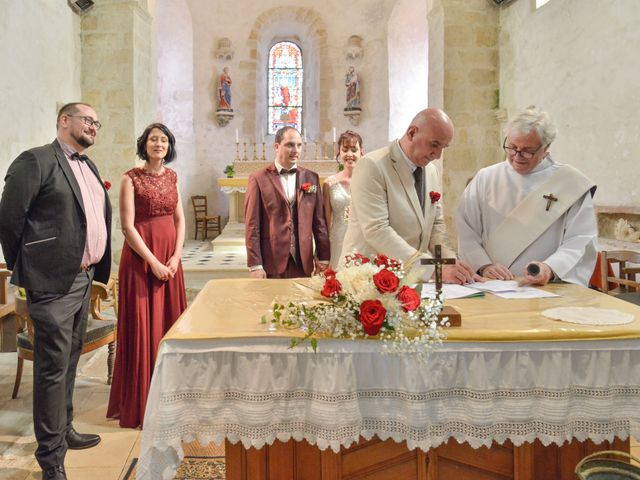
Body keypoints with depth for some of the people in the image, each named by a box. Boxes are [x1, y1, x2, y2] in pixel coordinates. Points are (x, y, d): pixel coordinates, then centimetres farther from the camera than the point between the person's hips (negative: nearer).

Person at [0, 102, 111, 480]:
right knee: (53, 368, 0)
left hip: (84, 279, 8)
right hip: (53, 283, -8)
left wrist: (100, 273, 15)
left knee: (69, 362, 19)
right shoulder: (36, 161, -10)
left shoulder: (89, 166, 15)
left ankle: (64, 431, 36)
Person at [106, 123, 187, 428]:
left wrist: (176, 256, -2)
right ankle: (139, 403, 12)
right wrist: (153, 262, -14)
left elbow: (180, 219, 11)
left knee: (169, 323, 9)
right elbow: (128, 226, -11)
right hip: (140, 257, -5)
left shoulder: (171, 176, 10)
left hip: (170, 257, 6)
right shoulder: (131, 178, -7)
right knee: (142, 326, -1)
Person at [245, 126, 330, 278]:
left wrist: (323, 258, 4)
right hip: (271, 263, -3)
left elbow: (319, 221, 8)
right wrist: (255, 265, -9)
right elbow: (252, 225, -5)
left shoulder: (311, 178, 8)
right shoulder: (259, 179, -2)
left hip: (303, 262, 3)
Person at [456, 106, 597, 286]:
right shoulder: (485, 179, 9)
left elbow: (579, 239, -1)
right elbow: (466, 231, 4)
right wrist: (484, 266, -10)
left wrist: (550, 268, -17)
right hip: (492, 288, 1)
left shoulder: (571, 184, 5)